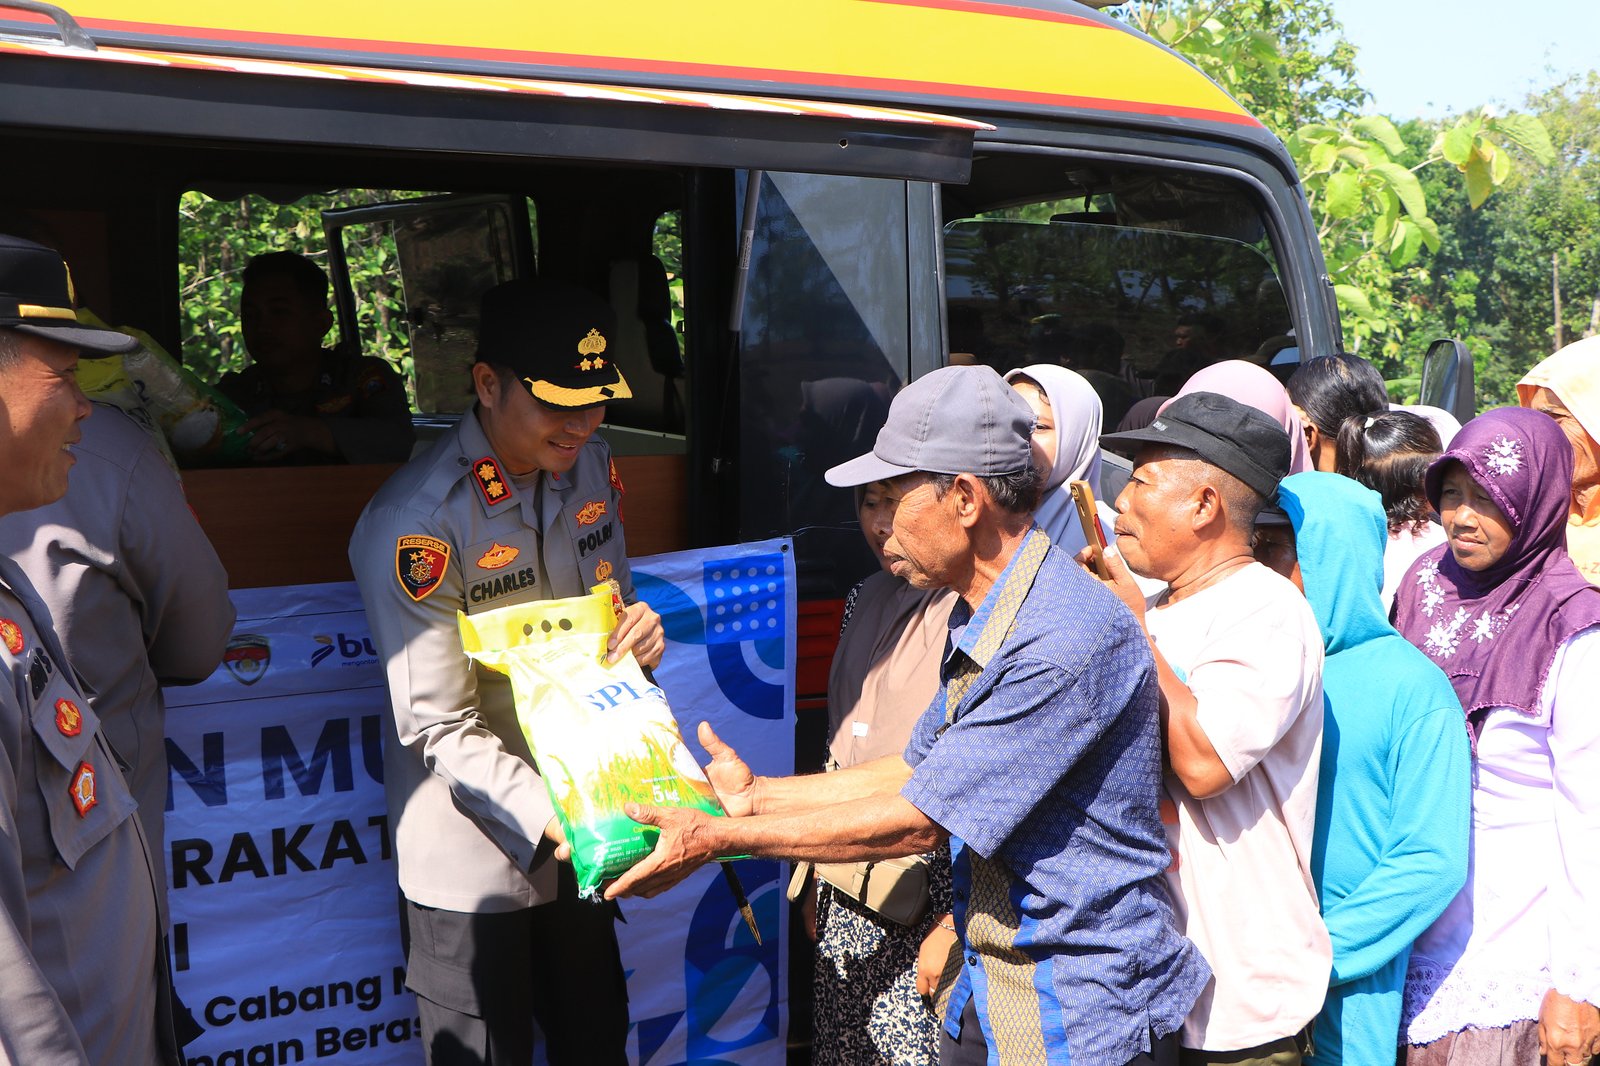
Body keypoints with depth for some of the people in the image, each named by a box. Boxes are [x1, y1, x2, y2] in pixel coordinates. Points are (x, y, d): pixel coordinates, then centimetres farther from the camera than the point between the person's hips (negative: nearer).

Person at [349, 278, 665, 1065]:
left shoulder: (591, 470, -1)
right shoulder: (415, 524, -23)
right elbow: (442, 729, -21)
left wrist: (638, 633, -11)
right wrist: (554, 820, -32)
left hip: (578, 824, 6)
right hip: (476, 854, -6)